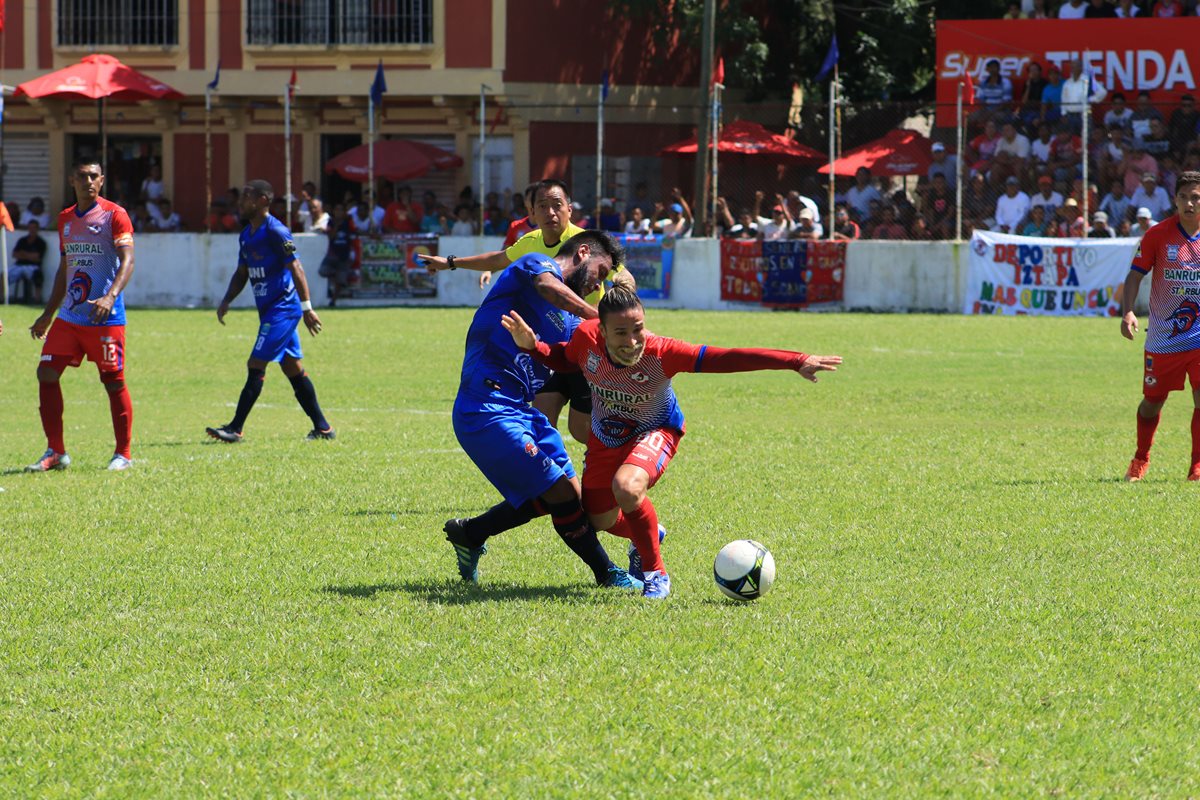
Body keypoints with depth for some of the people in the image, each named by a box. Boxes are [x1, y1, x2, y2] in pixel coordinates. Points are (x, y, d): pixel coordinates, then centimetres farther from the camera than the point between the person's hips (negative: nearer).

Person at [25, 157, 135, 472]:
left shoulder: (114, 215, -5)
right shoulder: (65, 220, 15)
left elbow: (127, 260, -16)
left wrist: (110, 297, -31)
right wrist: (47, 315, 23)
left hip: (105, 317, -6)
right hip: (68, 316, 6)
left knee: (114, 382, -1)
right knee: (46, 374, -2)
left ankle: (123, 454, 10)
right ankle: (55, 452, 5)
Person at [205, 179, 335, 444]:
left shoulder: (276, 231, -15)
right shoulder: (246, 235, 13)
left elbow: (296, 269, -17)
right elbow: (241, 273, 22)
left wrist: (306, 308, -21)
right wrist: (226, 301, 8)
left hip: (282, 308, -10)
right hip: (269, 310, 10)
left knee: (256, 366, -11)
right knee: (293, 369, 11)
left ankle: (235, 428, -11)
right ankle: (322, 427, 16)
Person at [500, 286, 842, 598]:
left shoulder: (661, 353, -36)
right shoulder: (586, 338, -27)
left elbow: (726, 358, -39)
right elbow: (564, 358, -2)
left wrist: (796, 362, -45)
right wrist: (531, 345, -22)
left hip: (654, 433, -4)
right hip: (606, 436, 5)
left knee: (626, 487, -34)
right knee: (600, 519, 15)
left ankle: (656, 573, -11)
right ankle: (646, 535, 54)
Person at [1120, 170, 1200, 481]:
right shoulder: (1157, 235, -6)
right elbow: (1136, 274, -3)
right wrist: (1128, 312, -18)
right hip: (1162, 336, 0)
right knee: (1152, 401, 9)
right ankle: (1141, 460, 32)